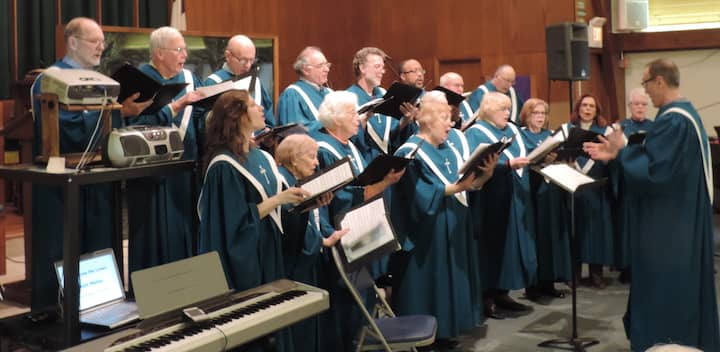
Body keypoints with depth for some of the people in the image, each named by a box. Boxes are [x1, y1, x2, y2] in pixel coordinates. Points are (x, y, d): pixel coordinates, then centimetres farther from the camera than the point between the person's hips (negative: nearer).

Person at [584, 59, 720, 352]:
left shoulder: (672, 121, -22)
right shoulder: (685, 113, 11)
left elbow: (653, 170, -26)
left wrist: (620, 151, -13)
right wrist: (618, 152, 8)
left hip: (669, 224, -11)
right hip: (683, 216, 11)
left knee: (664, 289, 0)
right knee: (680, 287, 18)